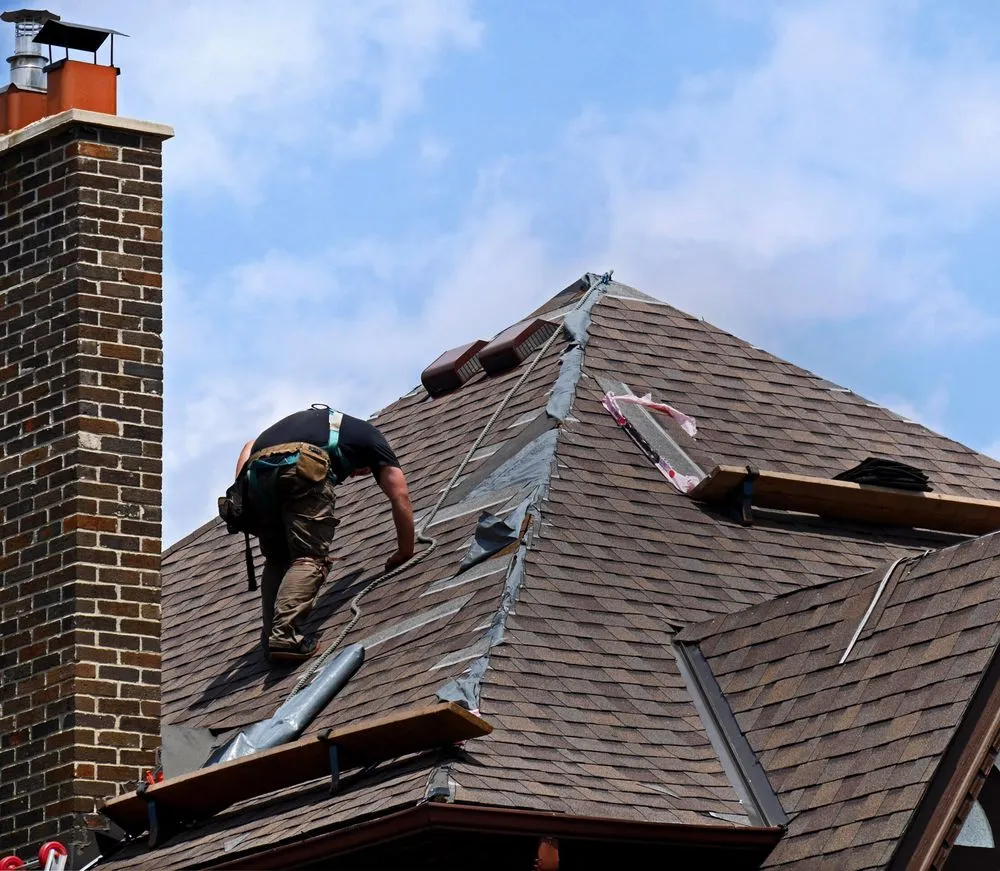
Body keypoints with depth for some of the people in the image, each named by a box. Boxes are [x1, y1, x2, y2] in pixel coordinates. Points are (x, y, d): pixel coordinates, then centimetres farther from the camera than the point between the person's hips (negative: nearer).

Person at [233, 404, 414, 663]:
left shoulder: (311, 420, 44)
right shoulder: (369, 436, 32)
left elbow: (250, 447, 33)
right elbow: (400, 496, 25)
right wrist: (405, 552, 32)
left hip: (258, 469, 5)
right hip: (303, 467, -5)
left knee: (276, 561, 17)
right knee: (310, 559, -6)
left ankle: (271, 638, 2)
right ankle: (284, 635, -25)